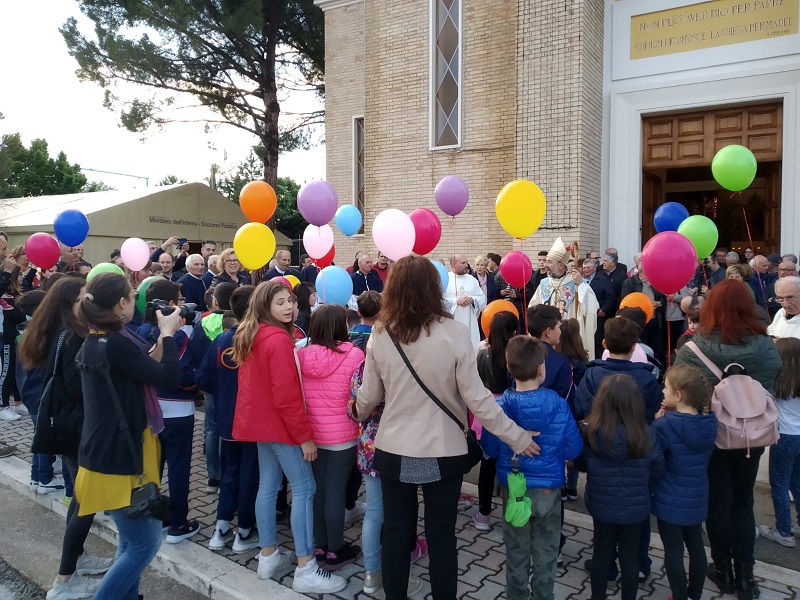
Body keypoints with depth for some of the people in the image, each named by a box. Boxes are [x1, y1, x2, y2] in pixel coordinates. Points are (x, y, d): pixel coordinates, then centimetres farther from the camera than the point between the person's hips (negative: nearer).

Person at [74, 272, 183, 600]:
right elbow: (169, 376, -20)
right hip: (117, 458, -10)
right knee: (145, 542, 1)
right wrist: (168, 333, -9)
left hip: (111, 454, 10)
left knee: (132, 541, 20)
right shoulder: (115, 345, -23)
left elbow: (144, 368, 14)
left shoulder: (96, 342, 8)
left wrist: (162, 336, 6)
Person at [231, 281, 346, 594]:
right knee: (304, 488, -5)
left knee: (268, 486, 16)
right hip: (279, 425, -9)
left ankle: (268, 555, 26)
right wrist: (305, 435, -18)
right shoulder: (278, 339, -21)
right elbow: (286, 396, -24)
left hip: (259, 421, 10)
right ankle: (306, 570, -3)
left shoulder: (249, 336, 9)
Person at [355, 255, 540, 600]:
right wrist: (517, 437, -4)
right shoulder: (453, 333, -16)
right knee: (441, 536, 14)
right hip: (443, 453, -2)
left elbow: (368, 397, 3)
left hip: (393, 452, 2)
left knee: (395, 533, 17)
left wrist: (359, 418, 25)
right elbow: (476, 399, -14)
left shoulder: (380, 334, -8)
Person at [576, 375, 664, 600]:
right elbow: (657, 470, -5)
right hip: (635, 508, 0)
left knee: (602, 554, 19)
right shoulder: (646, 434, -21)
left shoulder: (590, 432, -21)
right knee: (630, 556, 17)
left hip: (601, 506, 1)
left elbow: (581, 464, -4)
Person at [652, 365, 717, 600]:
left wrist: (658, 422, -12)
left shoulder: (666, 425, -25)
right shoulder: (709, 422, -4)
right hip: (697, 499, 7)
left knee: (674, 552, 7)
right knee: (696, 546, 20)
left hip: (670, 501, -7)